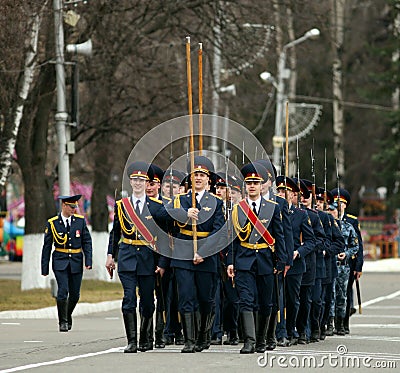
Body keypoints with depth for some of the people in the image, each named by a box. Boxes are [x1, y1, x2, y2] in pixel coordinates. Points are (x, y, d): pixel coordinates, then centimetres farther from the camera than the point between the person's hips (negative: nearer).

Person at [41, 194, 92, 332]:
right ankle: (63, 322, -2)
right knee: (63, 291, -15)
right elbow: (47, 246, 3)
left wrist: (88, 261, -7)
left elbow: (87, 242, 5)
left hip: (76, 262, 2)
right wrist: (45, 268, 1)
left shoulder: (80, 221, 3)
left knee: (75, 294, 5)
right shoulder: (52, 223, -1)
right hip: (60, 262, -2)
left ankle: (68, 315, 32)